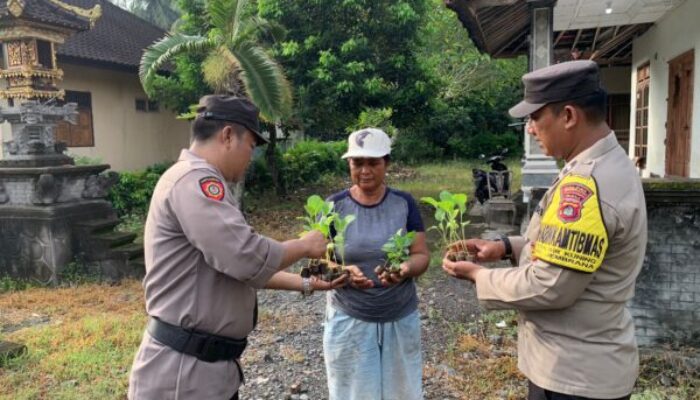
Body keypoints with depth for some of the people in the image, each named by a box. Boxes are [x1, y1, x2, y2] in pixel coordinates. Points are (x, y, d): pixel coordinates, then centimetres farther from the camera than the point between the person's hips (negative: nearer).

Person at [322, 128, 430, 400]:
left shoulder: (404, 203, -1)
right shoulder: (334, 206, -5)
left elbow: (421, 255, -2)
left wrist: (406, 269, -24)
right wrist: (342, 272, -25)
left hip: (401, 319, 2)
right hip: (349, 320, -1)